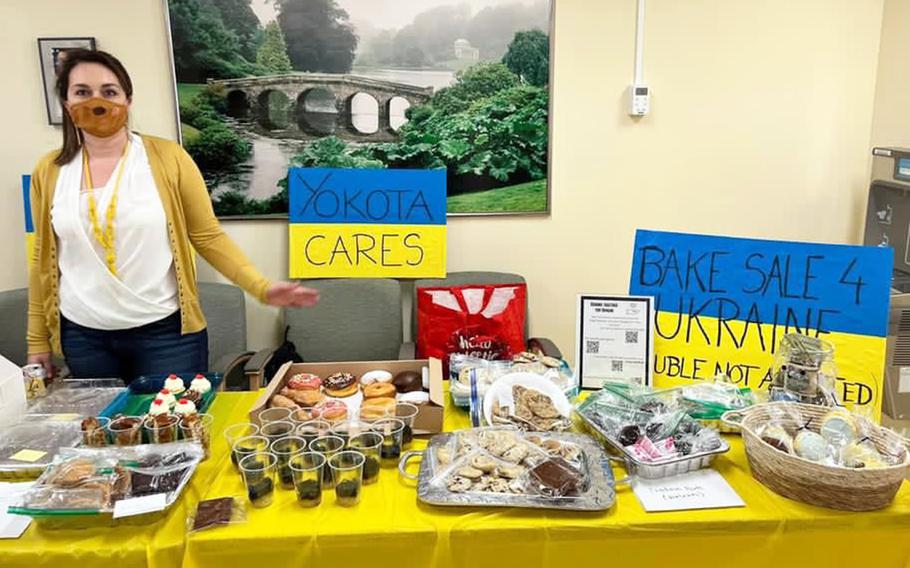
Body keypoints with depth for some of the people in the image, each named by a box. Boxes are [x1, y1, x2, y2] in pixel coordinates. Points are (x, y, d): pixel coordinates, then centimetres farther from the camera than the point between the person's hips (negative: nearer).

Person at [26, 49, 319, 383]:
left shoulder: (167, 158, -6)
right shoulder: (49, 172, 2)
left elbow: (208, 237, -4)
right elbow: (44, 258, 10)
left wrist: (262, 288, -15)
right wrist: (37, 340, 11)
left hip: (165, 330, -2)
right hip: (83, 336, 3)